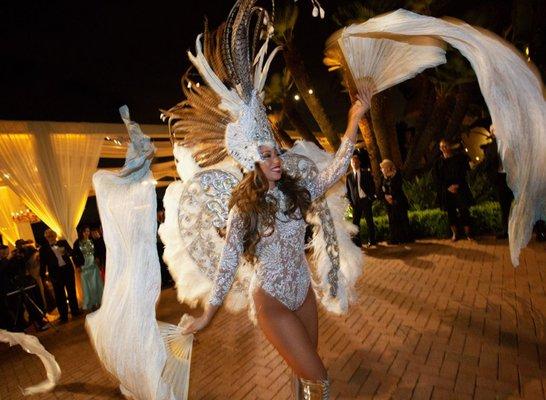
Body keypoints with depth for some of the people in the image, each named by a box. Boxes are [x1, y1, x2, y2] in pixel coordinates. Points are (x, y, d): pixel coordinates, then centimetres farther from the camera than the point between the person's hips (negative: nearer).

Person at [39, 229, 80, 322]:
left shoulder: (63, 242, 4)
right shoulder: (44, 249, -1)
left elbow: (71, 252, 3)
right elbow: (43, 264, 0)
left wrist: (65, 252, -18)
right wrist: (43, 277, -4)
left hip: (68, 269, 2)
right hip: (55, 273, -1)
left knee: (72, 291, 12)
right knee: (59, 295, 4)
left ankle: (75, 311, 25)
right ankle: (64, 316, 15)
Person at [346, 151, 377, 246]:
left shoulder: (366, 173, 5)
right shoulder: (349, 176, 9)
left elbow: (372, 186, 4)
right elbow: (347, 190, 10)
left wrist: (371, 197, -6)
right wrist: (350, 201, 1)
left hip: (366, 200, -1)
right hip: (355, 202, 1)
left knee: (369, 221, 3)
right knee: (355, 222, -1)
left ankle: (372, 240, 14)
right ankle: (356, 241, 6)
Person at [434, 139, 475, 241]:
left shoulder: (459, 158, 6)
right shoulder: (438, 162, 7)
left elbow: (464, 173, 1)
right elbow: (438, 179, 3)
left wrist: (457, 185, -12)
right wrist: (448, 187, -10)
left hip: (460, 189, -1)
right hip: (446, 191, 1)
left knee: (464, 210, -4)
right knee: (451, 212, 4)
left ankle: (468, 232, 6)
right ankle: (454, 234, 13)